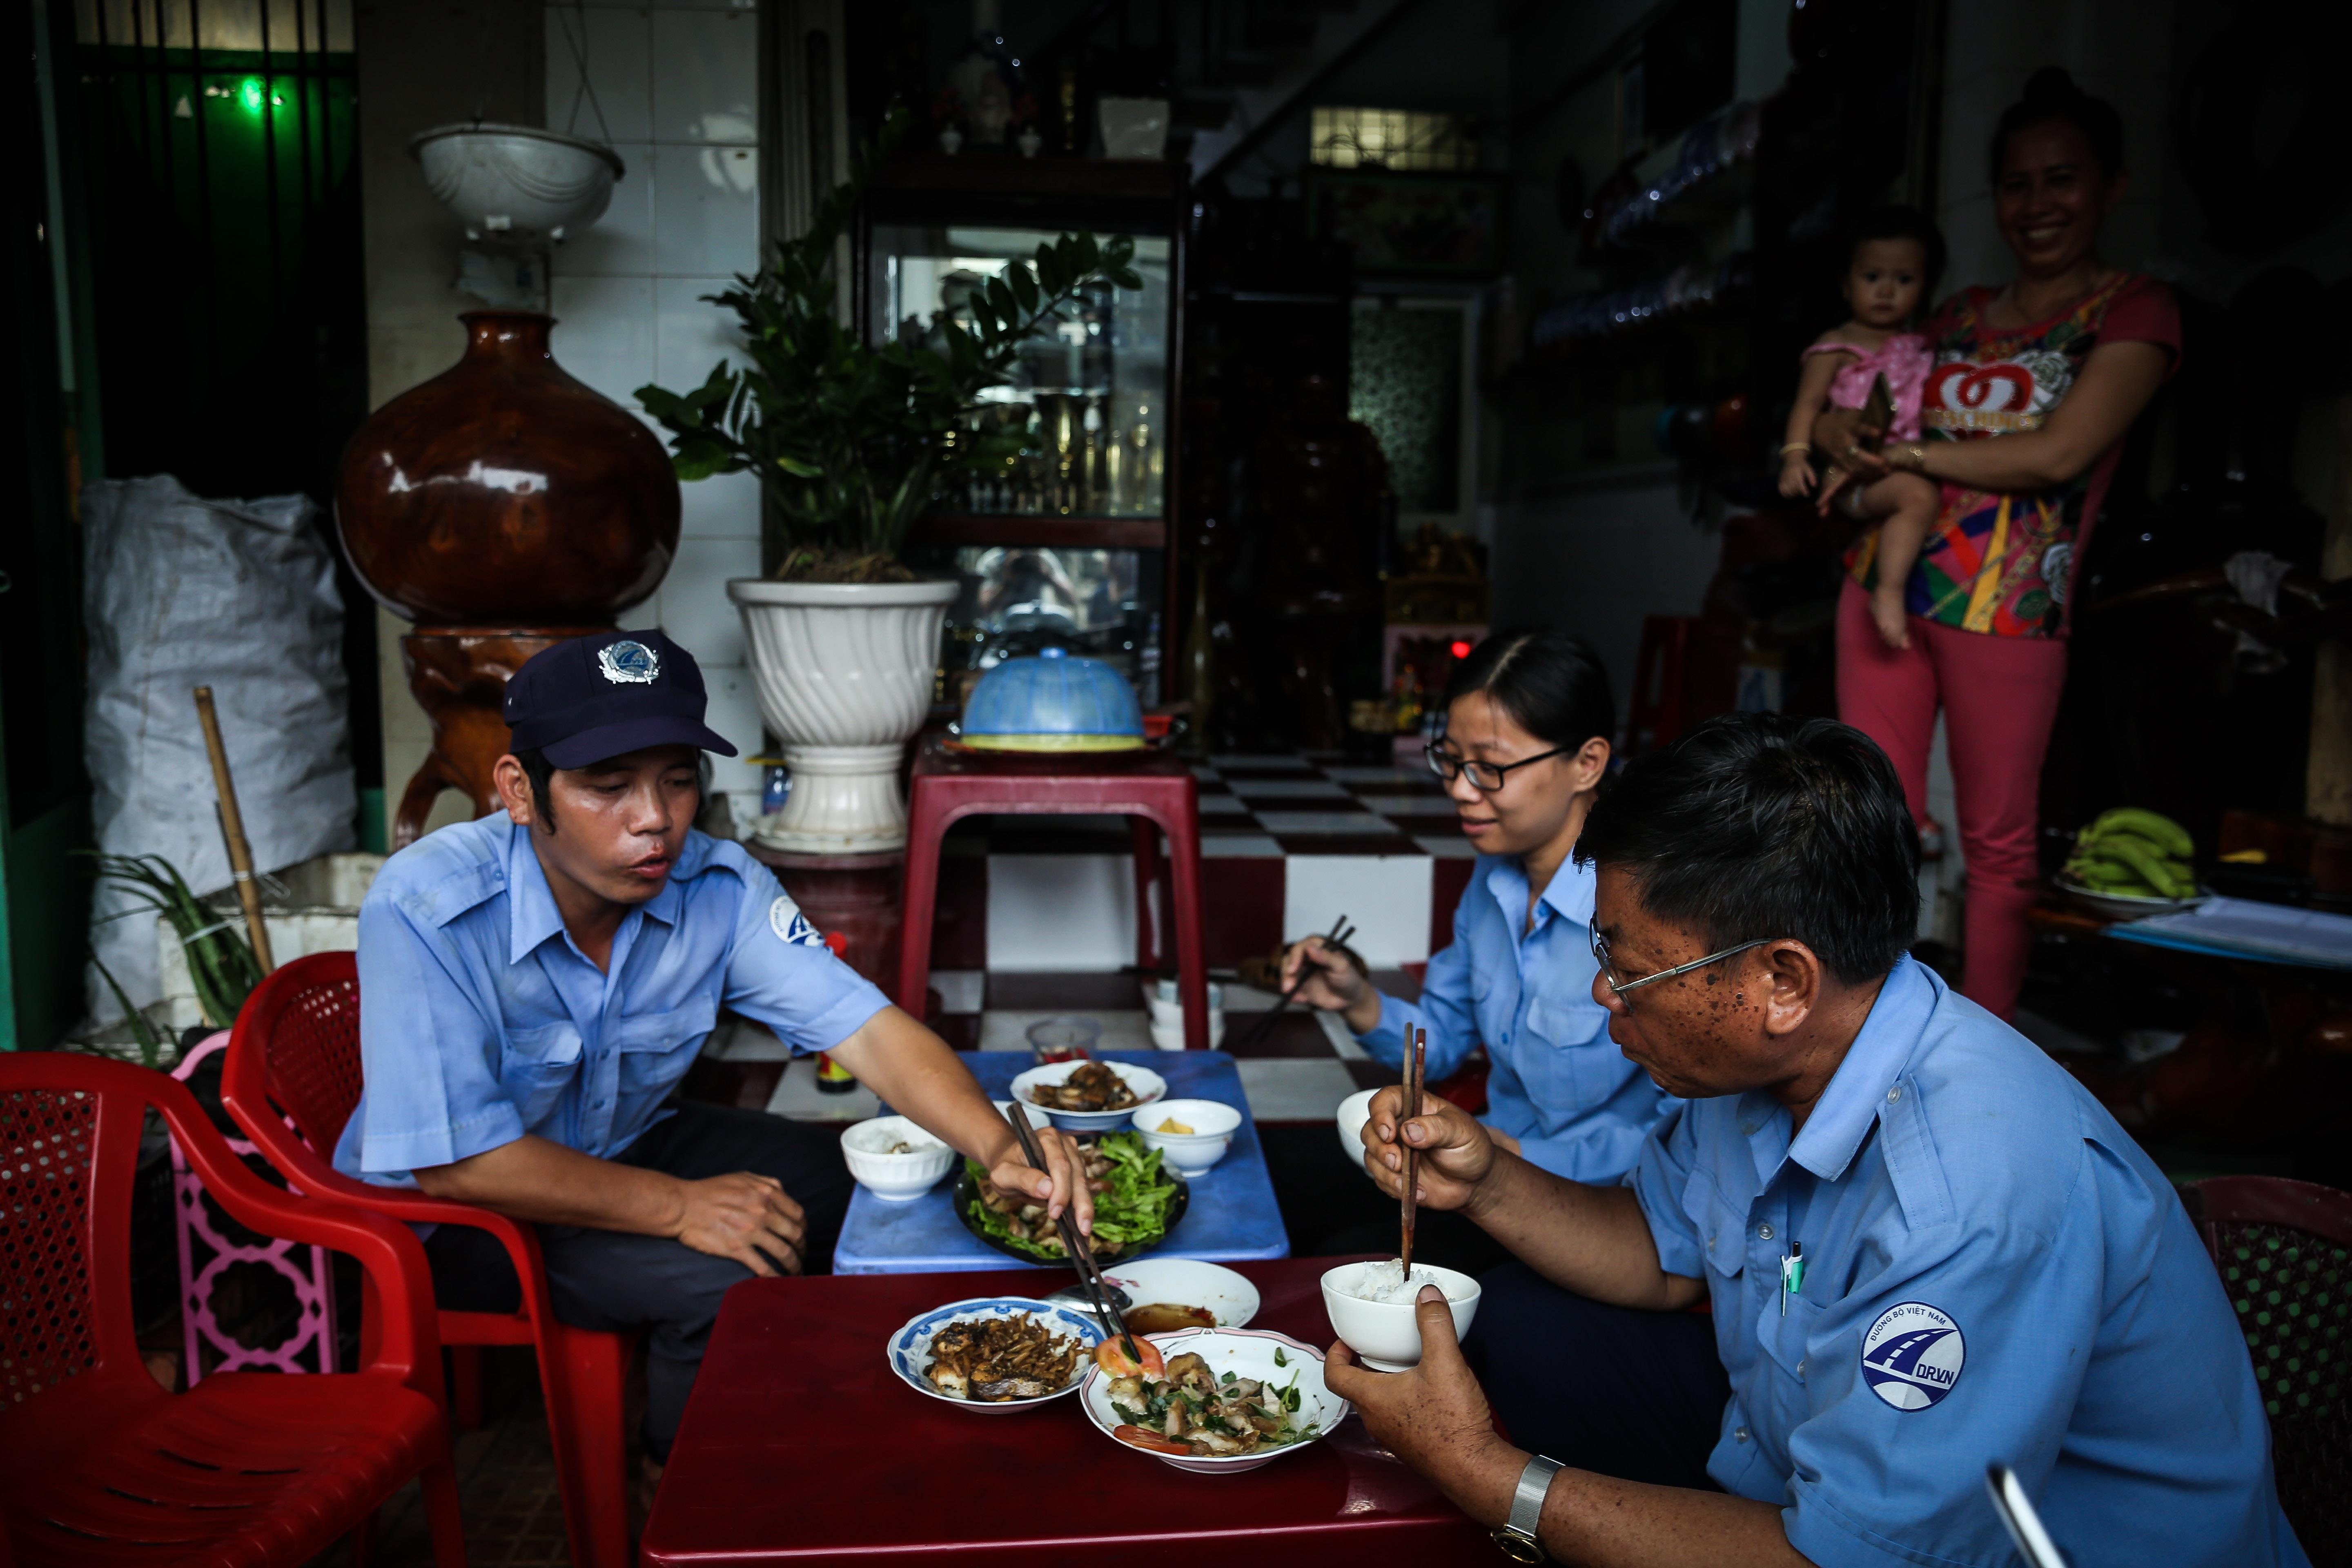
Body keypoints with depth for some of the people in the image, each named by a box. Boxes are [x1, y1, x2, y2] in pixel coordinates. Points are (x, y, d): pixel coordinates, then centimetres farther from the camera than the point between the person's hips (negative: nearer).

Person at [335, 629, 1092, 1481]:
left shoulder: (718, 887, -17)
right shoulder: (425, 909, -29)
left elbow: (866, 1027, -22)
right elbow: (453, 1161, -29)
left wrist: (1000, 1150, -39)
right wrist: (678, 1208, -30)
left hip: (626, 1144, 5)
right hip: (449, 1211, -5)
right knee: (728, 1277, -27)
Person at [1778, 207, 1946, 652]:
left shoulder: (1919, 346, 20)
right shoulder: (1838, 347, 3)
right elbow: (1809, 403, -4)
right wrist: (1796, 455, -19)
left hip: (1912, 462, 8)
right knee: (1918, 494, -34)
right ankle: (1889, 593, -35)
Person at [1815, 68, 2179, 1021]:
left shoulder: (2133, 310, 1)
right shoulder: (1958, 316, 17)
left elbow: (2058, 453, -12)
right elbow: (1832, 406, 18)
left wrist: (1906, 453, -7)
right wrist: (1842, 435, -6)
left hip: (2006, 611, -5)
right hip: (1883, 585, 5)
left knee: (1999, 840, 4)